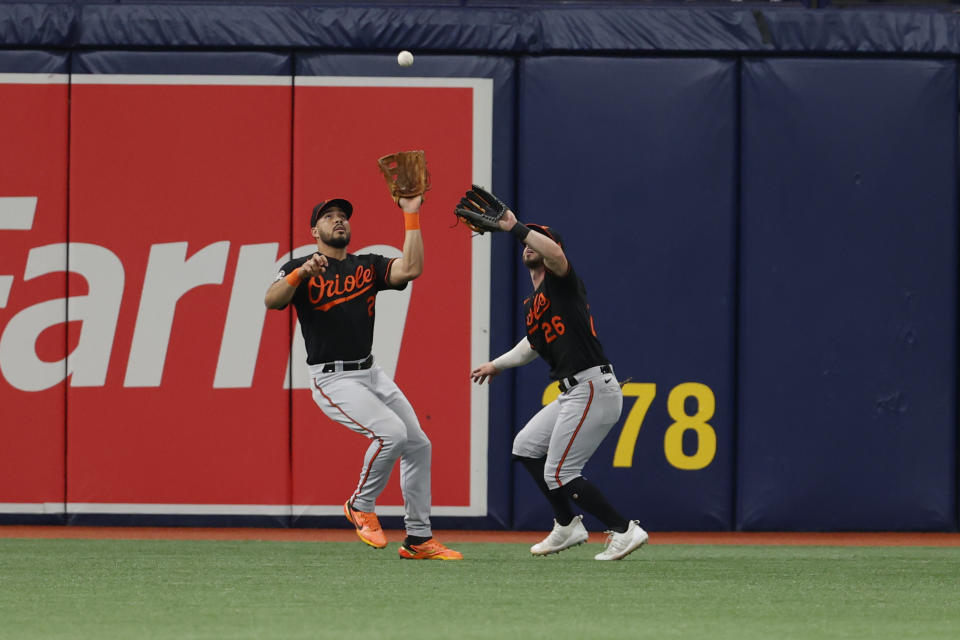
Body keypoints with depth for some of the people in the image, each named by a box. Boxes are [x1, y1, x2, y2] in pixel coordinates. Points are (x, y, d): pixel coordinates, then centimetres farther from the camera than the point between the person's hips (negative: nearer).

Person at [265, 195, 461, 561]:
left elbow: (411, 269, -6)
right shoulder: (300, 270, -1)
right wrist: (303, 272, -35)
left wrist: (411, 217, -7)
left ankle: (418, 539, 14)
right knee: (391, 432, -24)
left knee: (418, 445, 5)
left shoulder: (368, 266, 11)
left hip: (371, 374, 7)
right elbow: (272, 300, -19)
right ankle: (361, 506, -2)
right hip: (333, 379, -7)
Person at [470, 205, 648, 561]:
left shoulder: (561, 282, -6)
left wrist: (515, 228, -26)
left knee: (559, 473, -10)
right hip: (573, 393, 10)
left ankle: (624, 531, -6)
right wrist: (497, 365, 45)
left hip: (593, 388, -10)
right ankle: (567, 527, 25)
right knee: (525, 447, 20)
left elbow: (556, 254, -30)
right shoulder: (532, 306, 21)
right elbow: (534, 345, 39)